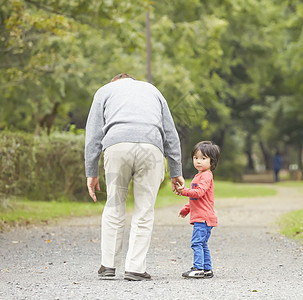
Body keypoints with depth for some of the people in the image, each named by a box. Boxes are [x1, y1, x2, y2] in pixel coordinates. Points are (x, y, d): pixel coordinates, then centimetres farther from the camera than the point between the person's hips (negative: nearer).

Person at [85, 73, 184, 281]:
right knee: (144, 211, 7)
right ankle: (136, 268, 6)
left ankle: (108, 266, 15)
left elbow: (93, 134, 19)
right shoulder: (152, 90, 34)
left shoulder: (105, 90, 29)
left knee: (114, 207, 13)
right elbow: (171, 134, 27)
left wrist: (92, 173, 21)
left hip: (116, 146, 0)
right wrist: (176, 173, 28)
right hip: (151, 147, 0)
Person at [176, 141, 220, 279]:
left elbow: (199, 192, -25)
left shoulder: (206, 176, -10)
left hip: (203, 217, -10)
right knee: (202, 244, 13)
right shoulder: (199, 175, 23)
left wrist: (185, 191, -33)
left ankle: (199, 269, -15)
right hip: (200, 217, 10)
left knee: (197, 242, -14)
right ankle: (207, 269, 16)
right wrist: (186, 209, 33)